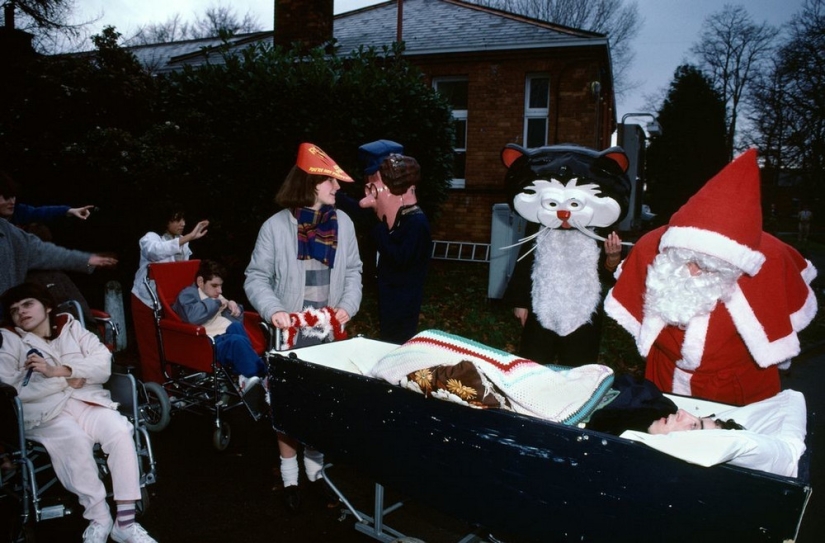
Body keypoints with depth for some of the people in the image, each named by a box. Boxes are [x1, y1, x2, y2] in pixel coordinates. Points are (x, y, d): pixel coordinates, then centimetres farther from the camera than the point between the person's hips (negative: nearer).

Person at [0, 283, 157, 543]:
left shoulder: (73, 328, 16)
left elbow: (104, 363, 3)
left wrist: (57, 370, -10)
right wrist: (70, 380, -4)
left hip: (88, 401, 2)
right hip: (46, 412, -1)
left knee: (120, 431, -28)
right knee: (75, 441, -34)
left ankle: (125, 521, -24)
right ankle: (99, 518, -18)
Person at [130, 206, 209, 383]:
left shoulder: (182, 243, 7)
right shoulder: (151, 238, -12)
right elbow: (157, 251, -37)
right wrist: (190, 237, -44)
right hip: (147, 301, -5)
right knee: (151, 349, -2)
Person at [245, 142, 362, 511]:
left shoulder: (343, 223, 1)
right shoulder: (276, 226, -9)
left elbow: (352, 271, 8)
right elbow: (256, 277, -5)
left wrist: (348, 304, -8)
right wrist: (273, 311, -20)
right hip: (290, 333, -3)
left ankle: (315, 467, 34)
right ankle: (289, 476, 28)